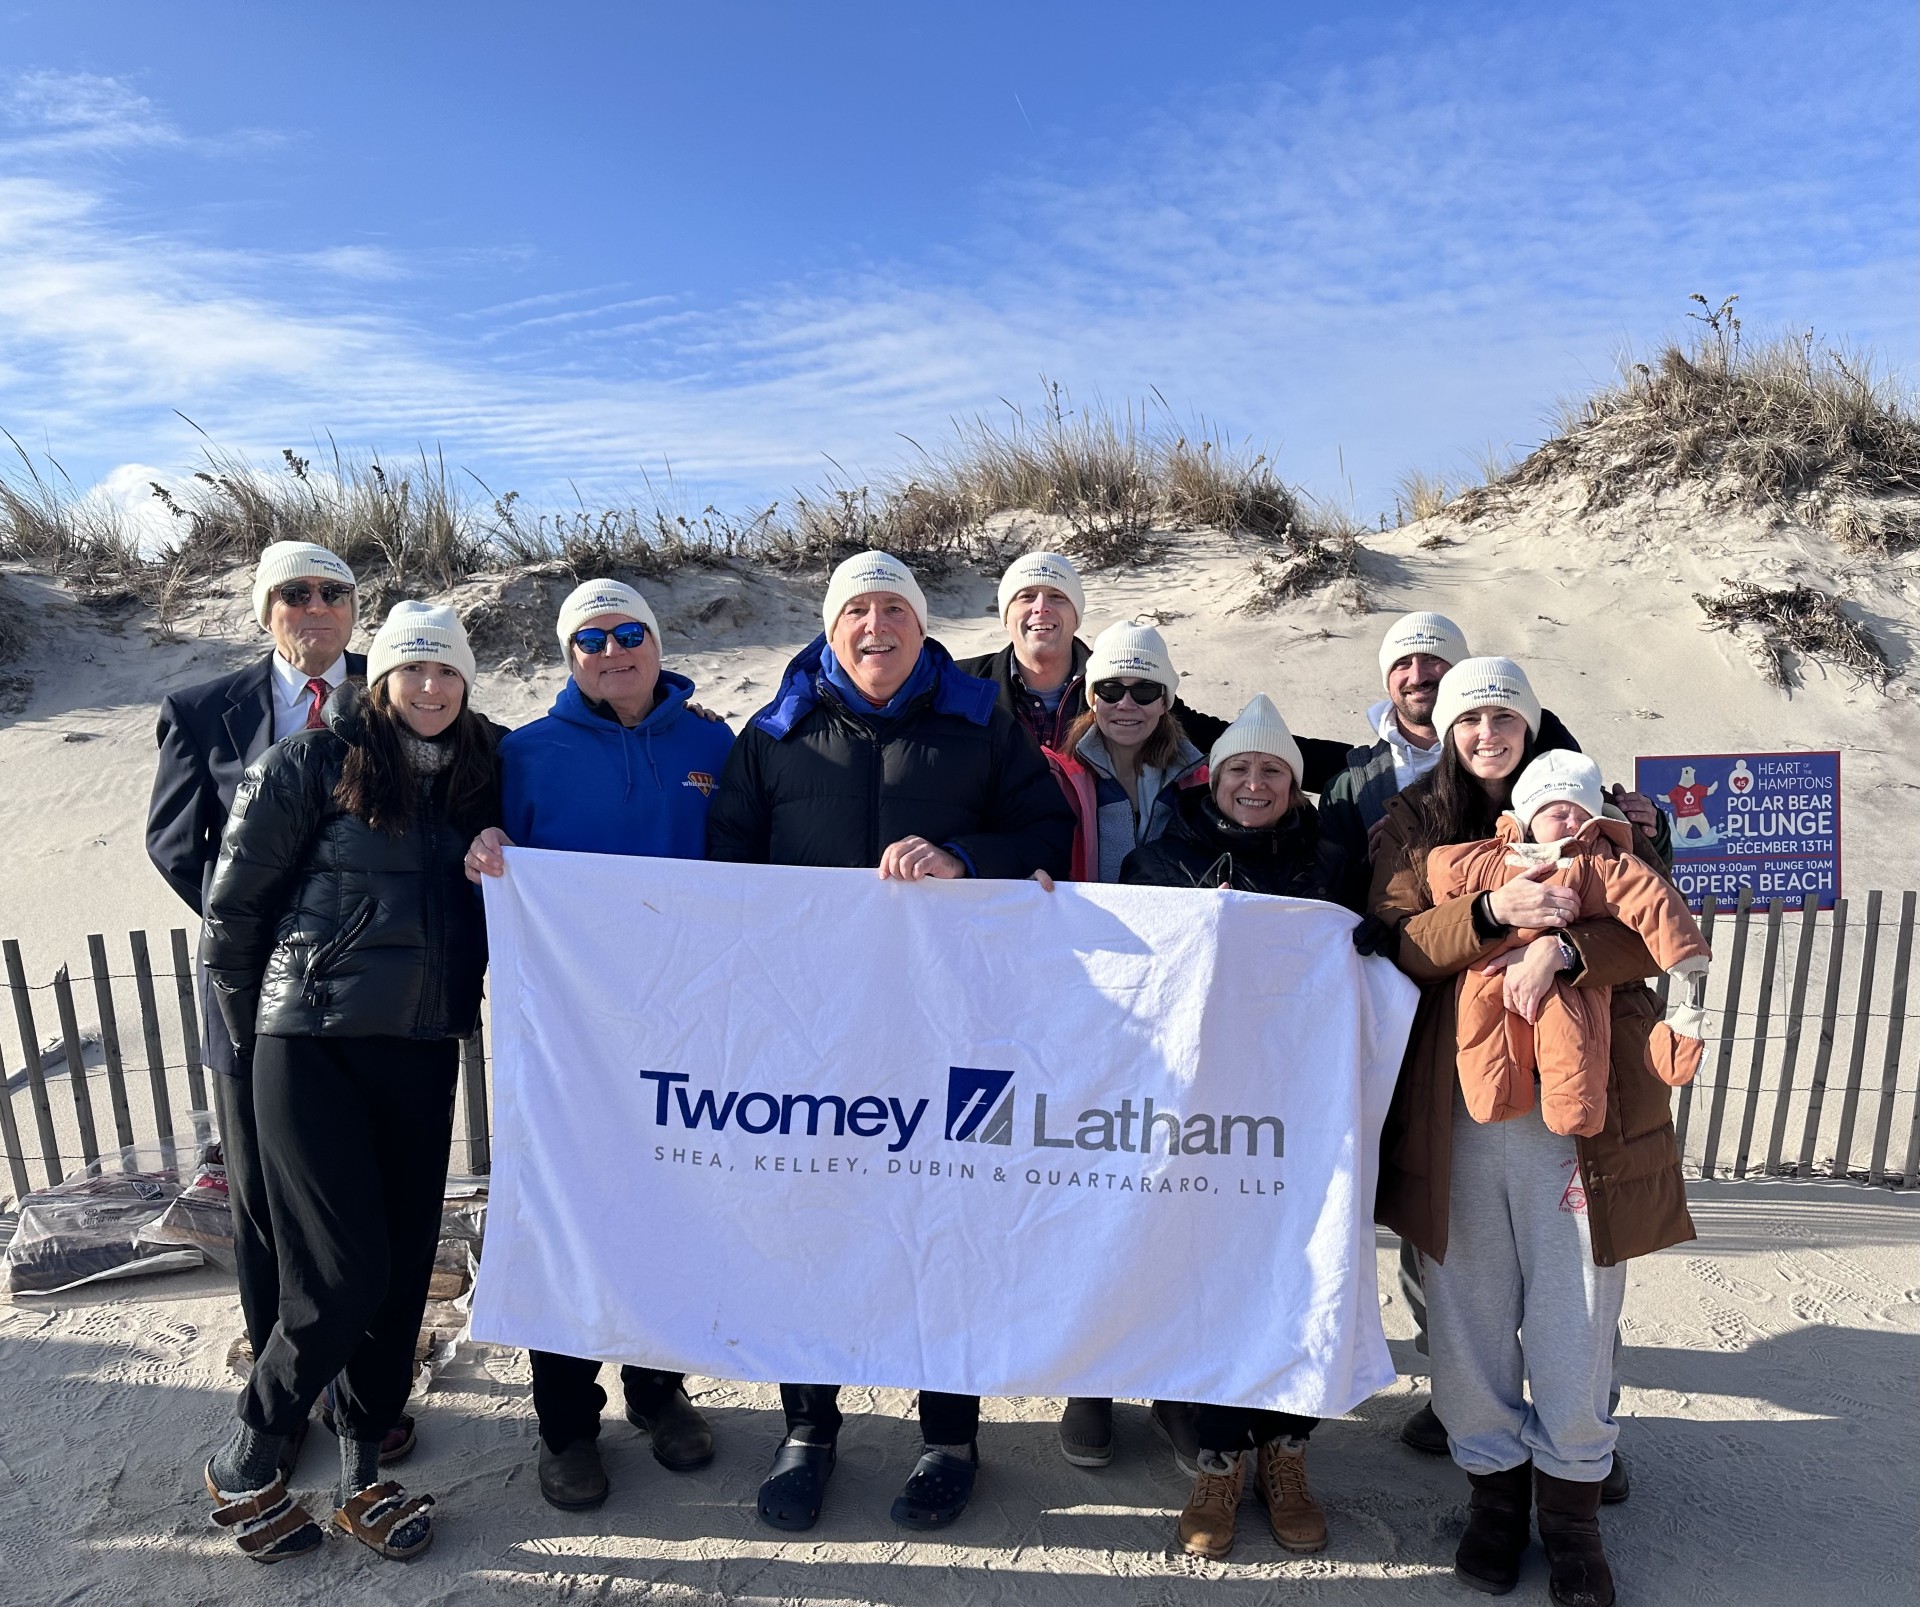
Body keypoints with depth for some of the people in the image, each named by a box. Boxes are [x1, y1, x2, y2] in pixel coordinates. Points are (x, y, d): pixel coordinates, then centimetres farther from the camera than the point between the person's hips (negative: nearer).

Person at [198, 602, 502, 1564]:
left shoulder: (478, 778, 9)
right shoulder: (310, 766, -5)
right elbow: (230, 909, -1)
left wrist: (496, 857, -2)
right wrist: (256, 1032, 5)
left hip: (423, 1052, 5)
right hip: (311, 1047, -4)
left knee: (404, 1268, 9)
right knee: (344, 1275, -5)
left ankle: (361, 1474, 28)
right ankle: (244, 1463, 22)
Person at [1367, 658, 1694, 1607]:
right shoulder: (1410, 827, 9)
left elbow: (1651, 933, -1)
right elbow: (1396, 942, -3)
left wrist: (1561, 949, -19)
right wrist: (1493, 912, -18)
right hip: (1455, 1101, 0)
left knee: (1575, 1307, 4)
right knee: (1469, 1304, 7)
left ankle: (1571, 1503, 23)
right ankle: (1494, 1483, 27)